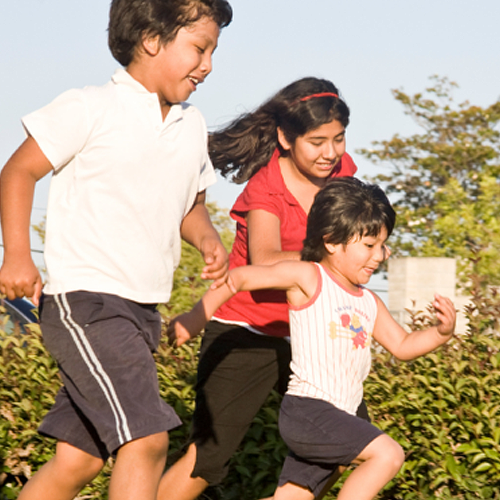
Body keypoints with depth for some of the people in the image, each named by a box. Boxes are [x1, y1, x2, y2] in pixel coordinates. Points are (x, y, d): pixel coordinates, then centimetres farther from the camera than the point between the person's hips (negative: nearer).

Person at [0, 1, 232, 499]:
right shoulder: (90, 110, -8)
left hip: (140, 310, 8)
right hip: (84, 301, -8)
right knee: (147, 437, -20)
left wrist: (207, 239, 4)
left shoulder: (192, 126, 14)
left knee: (80, 459, 10)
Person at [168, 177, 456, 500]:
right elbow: (239, 277, -1)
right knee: (389, 454, -20)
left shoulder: (369, 303, 18)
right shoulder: (308, 277, -3)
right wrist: (196, 318, 0)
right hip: (306, 409, -8)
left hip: (337, 418, 8)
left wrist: (442, 333, 2)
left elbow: (402, 346, 20)